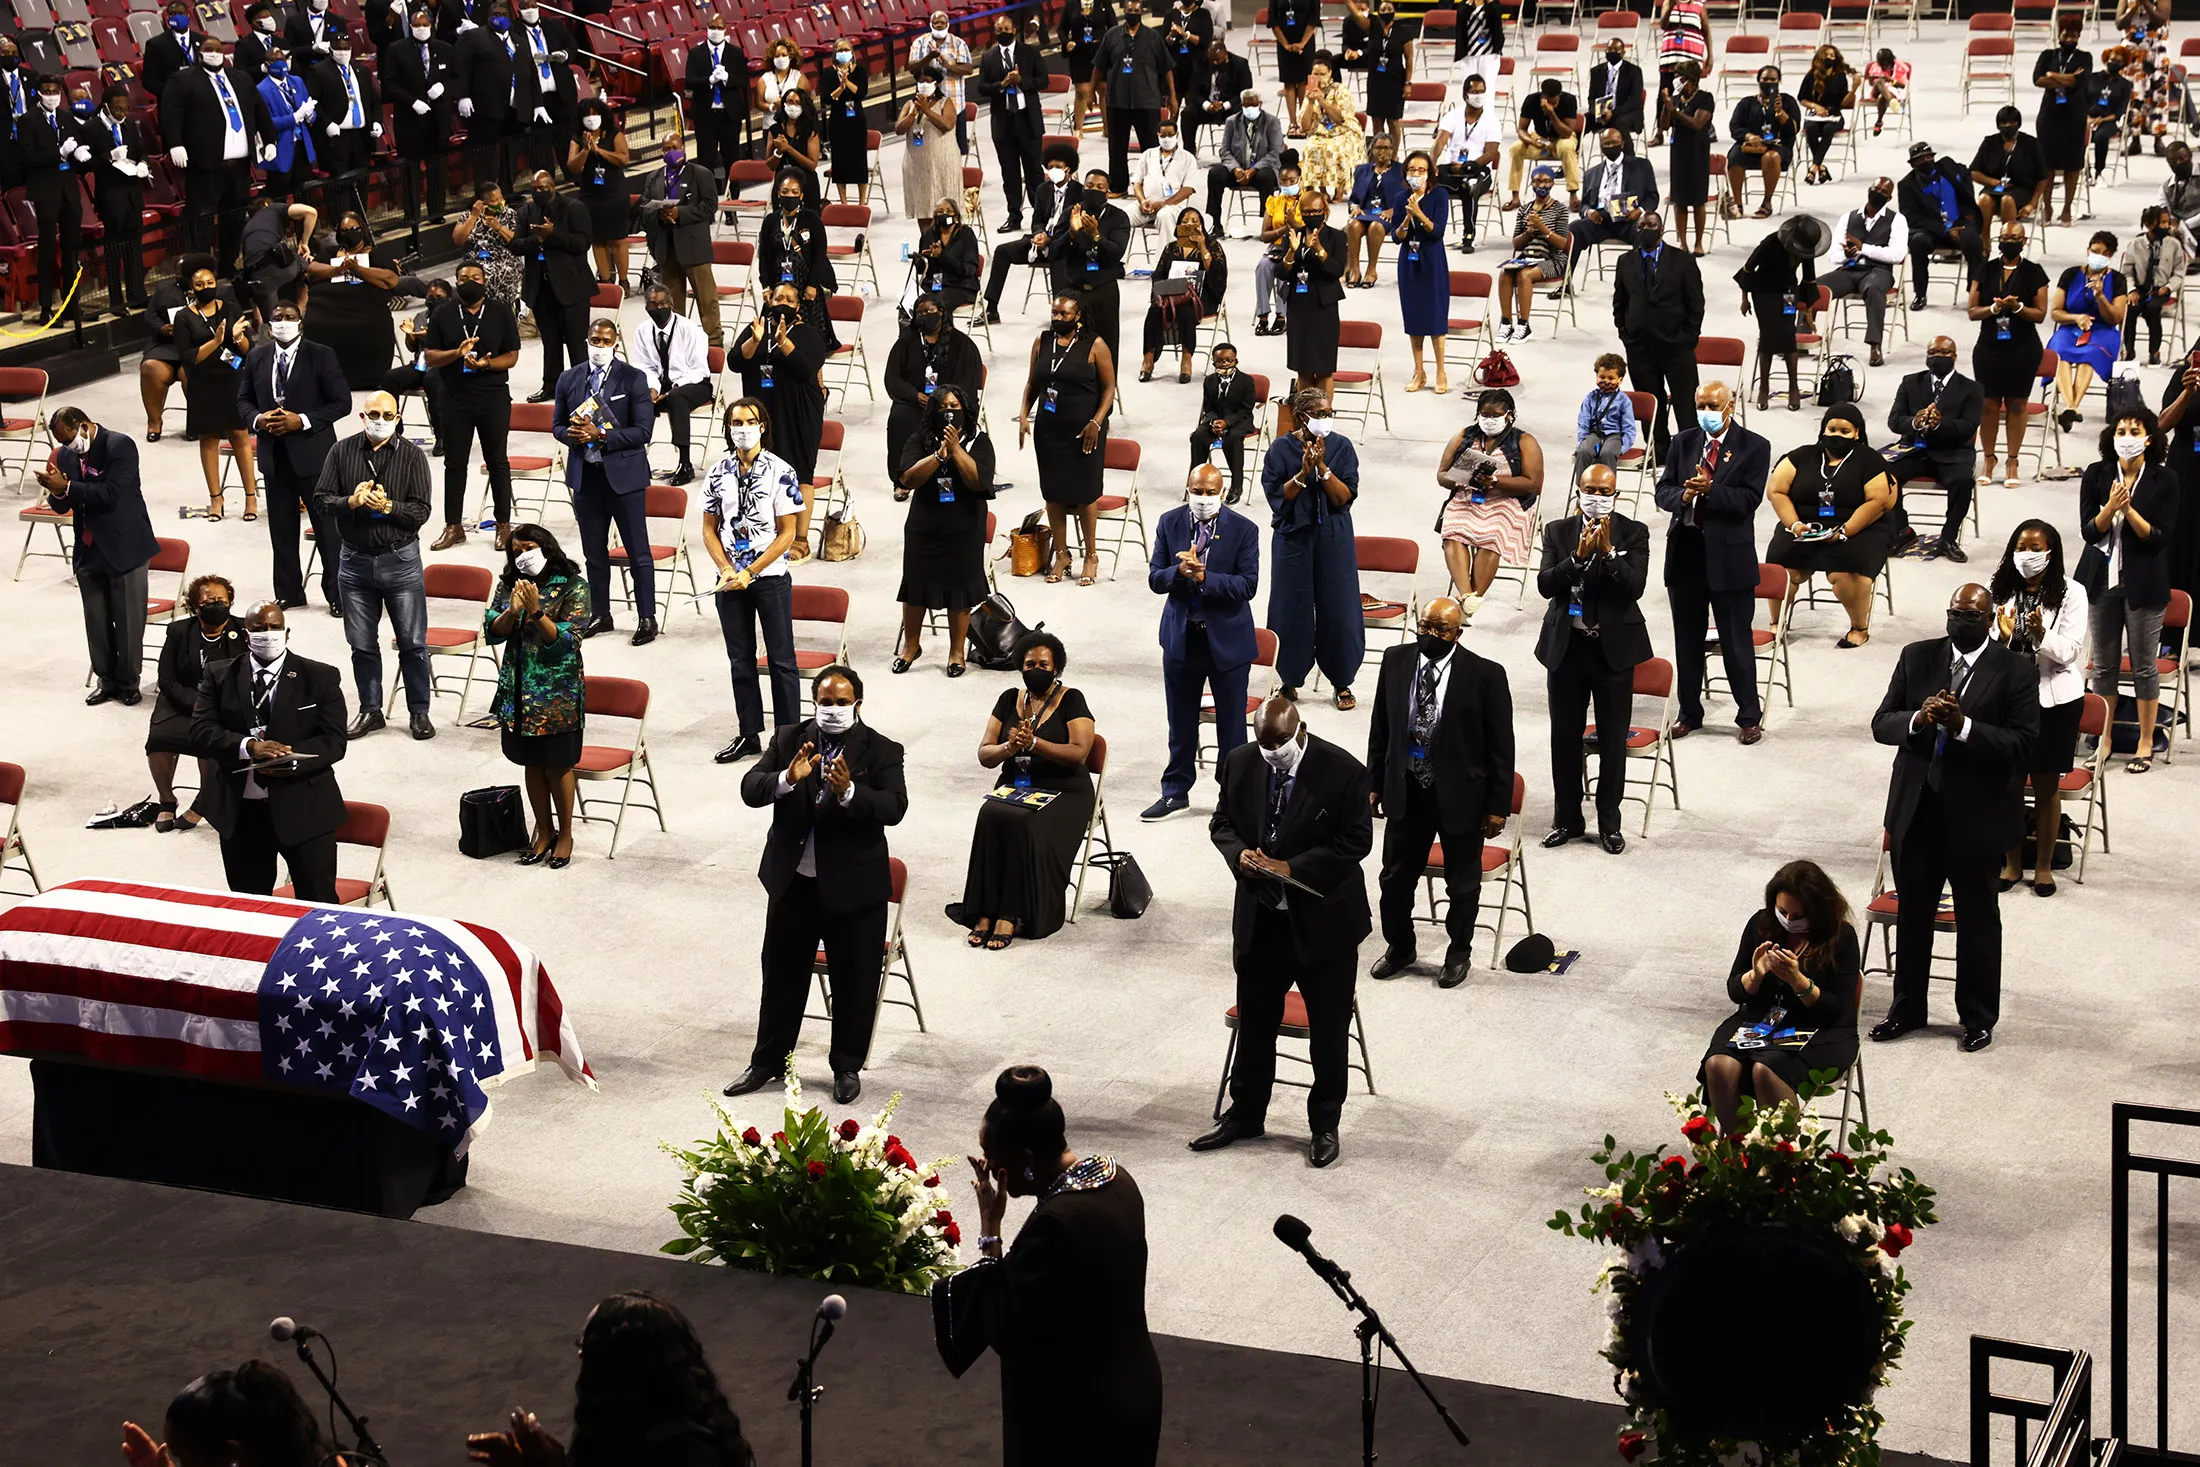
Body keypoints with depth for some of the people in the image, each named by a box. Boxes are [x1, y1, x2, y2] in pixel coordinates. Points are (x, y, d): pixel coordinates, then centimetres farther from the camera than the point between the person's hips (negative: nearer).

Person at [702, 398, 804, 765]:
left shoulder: (780, 472, -8)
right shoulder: (718, 473, 3)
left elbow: (787, 533, -9)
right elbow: (709, 529, 7)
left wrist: (749, 572, -14)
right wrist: (726, 569, -8)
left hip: (771, 577, -4)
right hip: (730, 580, 4)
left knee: (781, 660, 3)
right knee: (740, 660, 11)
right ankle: (749, 734, 21)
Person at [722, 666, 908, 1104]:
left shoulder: (881, 751, -8)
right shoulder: (788, 739, 0)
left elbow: (894, 807, -21)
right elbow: (750, 789, -9)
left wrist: (849, 792, -38)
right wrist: (787, 779, -29)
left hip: (854, 886, -3)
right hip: (793, 882, 3)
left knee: (854, 982, 8)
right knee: (782, 975, 16)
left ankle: (847, 1067, 25)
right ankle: (768, 1061, 31)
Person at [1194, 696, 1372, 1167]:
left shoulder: (1343, 772, -16)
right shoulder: (1240, 763, -2)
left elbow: (1356, 841, -15)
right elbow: (1222, 822, 9)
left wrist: (1292, 867, -23)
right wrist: (1238, 853, -14)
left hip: (1324, 920, -4)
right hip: (1261, 917, 4)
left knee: (1329, 1028, 8)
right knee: (1254, 1020, 15)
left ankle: (1325, 1123, 23)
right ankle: (1245, 1114, 31)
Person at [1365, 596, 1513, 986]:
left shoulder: (1485, 675, -14)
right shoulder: (1395, 661, -3)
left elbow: (1501, 746, -9)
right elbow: (1380, 729, 7)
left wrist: (1498, 805, -8)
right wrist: (1375, 784, 7)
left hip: (1460, 795, -3)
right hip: (1406, 791, 3)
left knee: (1462, 883, 14)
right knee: (1396, 878, 15)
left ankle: (1459, 954, 35)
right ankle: (1399, 949, 36)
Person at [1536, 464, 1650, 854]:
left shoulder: (1633, 533, -3)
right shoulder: (1557, 532, 2)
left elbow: (1635, 587, -15)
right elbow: (1545, 585, -10)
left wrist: (1608, 552, -26)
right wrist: (1579, 556, -23)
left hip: (1614, 648, -2)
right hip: (1566, 647, 2)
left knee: (1613, 741, 5)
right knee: (1564, 738, 10)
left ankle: (1609, 822, 16)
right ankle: (1567, 819, 22)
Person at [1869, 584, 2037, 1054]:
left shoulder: (2015, 673, -8)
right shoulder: (1917, 657, 3)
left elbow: (2022, 747, -15)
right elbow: (1881, 724, 1)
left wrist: (1964, 726, -25)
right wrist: (1917, 719, -20)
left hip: (1977, 817, -3)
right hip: (1916, 810, 3)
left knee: (1978, 922, 9)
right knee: (1913, 915, 16)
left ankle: (1977, 1017, 23)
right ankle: (1907, 1008, 31)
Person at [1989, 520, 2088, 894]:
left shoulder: (2070, 594, -8)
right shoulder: (2003, 592, -2)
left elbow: (2069, 651, -12)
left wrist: (2041, 635, -29)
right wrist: (2003, 638, -21)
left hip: (2055, 701, -2)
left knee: (2047, 787, 8)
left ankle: (2044, 866, 22)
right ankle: (2012, 863, 25)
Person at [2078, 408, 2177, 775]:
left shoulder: (2164, 481, -8)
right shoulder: (2097, 474, -2)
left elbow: (2162, 538, -11)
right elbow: (2088, 531, -5)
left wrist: (2129, 510, -24)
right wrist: (2110, 507, -23)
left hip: (2144, 584, -2)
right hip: (2102, 579, 2)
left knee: (2144, 666, 6)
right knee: (2103, 664, 11)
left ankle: (2145, 744, 18)